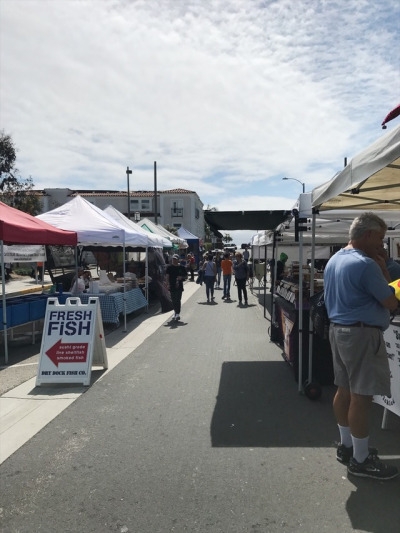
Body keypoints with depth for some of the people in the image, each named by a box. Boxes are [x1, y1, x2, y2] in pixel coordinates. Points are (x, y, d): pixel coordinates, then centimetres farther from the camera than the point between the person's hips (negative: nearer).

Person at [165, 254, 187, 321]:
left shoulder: (182, 267, 3)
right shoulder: (169, 267, 3)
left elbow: (186, 277, 10)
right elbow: (167, 276, -4)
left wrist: (181, 277, -11)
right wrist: (167, 284, -18)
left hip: (179, 286, -2)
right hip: (172, 286, 2)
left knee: (178, 300, -10)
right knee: (173, 301, 10)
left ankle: (177, 314, -10)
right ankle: (175, 313, 27)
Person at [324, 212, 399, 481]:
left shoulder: (334, 260, 11)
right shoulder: (365, 264, -19)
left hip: (339, 329, 10)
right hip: (362, 334, -10)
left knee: (345, 391, 17)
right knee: (362, 397, 0)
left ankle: (346, 446, 30)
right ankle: (360, 460, 12)